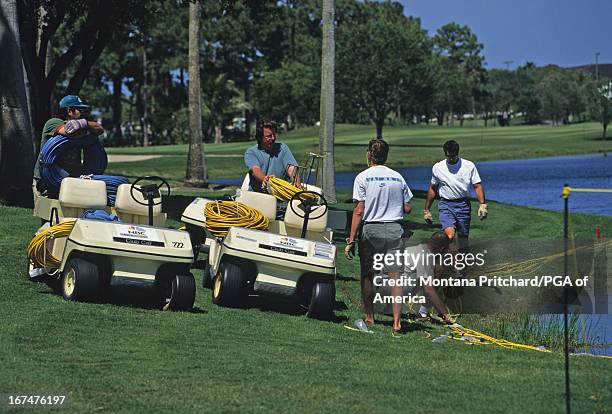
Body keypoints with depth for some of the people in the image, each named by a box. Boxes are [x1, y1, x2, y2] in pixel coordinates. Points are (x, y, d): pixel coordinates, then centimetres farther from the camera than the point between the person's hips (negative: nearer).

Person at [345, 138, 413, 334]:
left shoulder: (363, 177, -3)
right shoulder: (398, 177, 7)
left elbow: (359, 211, -8)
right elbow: (408, 208, 8)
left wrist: (351, 240, -6)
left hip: (371, 230, -2)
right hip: (394, 230, 2)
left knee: (367, 275, 13)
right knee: (395, 276, 0)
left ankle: (369, 317, 18)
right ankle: (396, 321, -7)